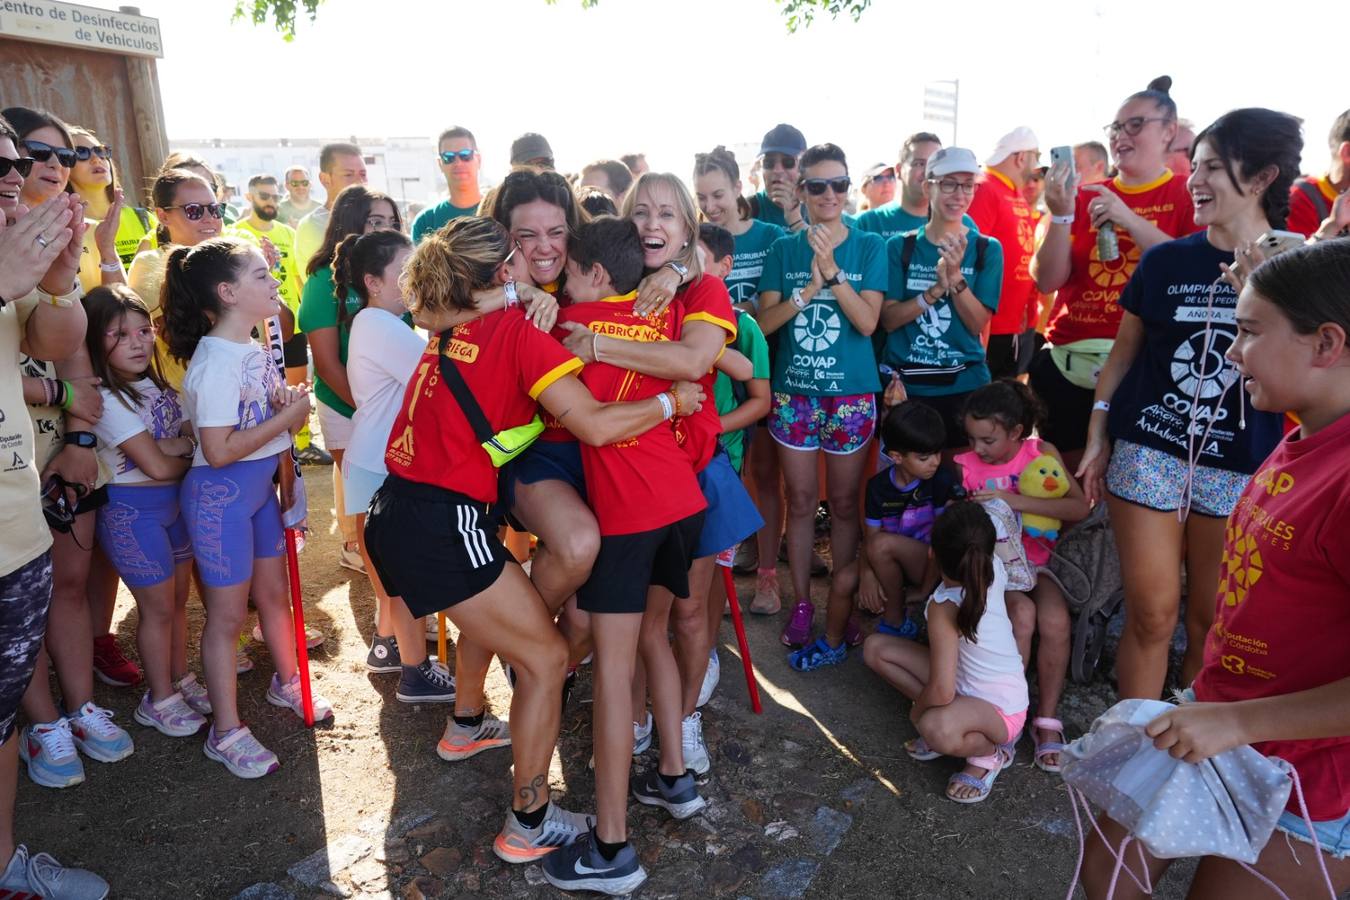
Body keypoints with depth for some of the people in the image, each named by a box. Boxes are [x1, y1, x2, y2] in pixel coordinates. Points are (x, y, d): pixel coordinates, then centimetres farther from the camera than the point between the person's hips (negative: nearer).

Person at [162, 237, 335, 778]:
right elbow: (219, 450, -27)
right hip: (220, 495, -8)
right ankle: (226, 733, 19)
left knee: (274, 591, 21)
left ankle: (286, 684, 43)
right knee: (228, 613, 4)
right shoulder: (215, 362, -23)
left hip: (260, 487, 8)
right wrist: (287, 416, -21)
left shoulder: (254, 351, 5)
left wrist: (291, 405, -1)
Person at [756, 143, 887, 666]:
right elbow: (764, 322, -3)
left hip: (851, 394, -1)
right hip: (793, 392, 2)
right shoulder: (783, 250, 4)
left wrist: (831, 271, -21)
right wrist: (806, 292, -18)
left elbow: (868, 321, -11)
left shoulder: (869, 247, -1)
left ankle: (840, 608, 20)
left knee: (844, 502, 7)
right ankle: (802, 604, 22)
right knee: (800, 501, 9)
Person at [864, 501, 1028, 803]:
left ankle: (990, 752, -9)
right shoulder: (994, 569, -13)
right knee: (876, 648, -2)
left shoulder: (945, 607, -33)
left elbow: (942, 692, -36)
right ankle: (944, 721, 4)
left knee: (935, 729, -43)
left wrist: (918, 711, -15)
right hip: (968, 682, 8)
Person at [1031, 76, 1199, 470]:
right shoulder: (1085, 198, 10)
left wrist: (1129, 219, -16)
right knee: (1068, 473, 11)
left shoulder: (1187, 195, 2)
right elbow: (1046, 281, 4)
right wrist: (1060, 216, -9)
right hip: (1068, 362, 3)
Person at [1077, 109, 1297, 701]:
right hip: (1148, 450, 0)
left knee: (1212, 622, 7)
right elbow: (1123, 354, 9)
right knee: (1152, 613, 1)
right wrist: (1098, 436, 5)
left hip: (1239, 467, 0)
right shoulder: (1166, 260, 4)